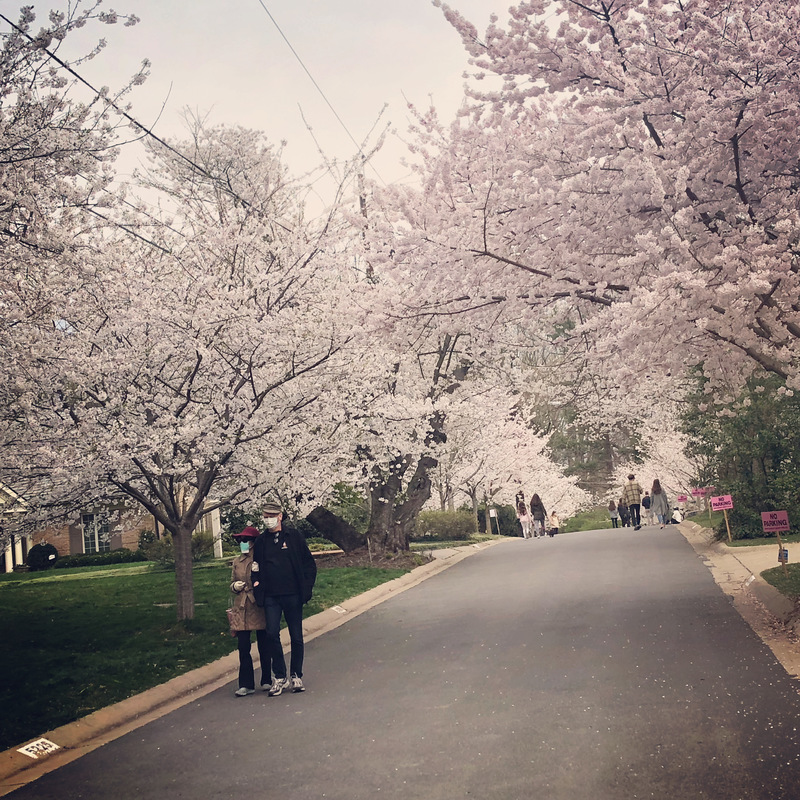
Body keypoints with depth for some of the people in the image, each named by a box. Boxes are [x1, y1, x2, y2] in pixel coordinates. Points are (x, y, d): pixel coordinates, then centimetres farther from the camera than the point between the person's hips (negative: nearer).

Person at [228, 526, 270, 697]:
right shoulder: (237, 562, 12)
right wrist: (235, 586, -2)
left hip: (260, 607, -4)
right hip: (241, 609, 4)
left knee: (263, 646, 5)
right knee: (243, 647, -1)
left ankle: (267, 681, 18)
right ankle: (246, 684, 4)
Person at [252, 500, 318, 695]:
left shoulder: (294, 536, 1)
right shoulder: (261, 541, 8)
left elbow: (309, 564, 3)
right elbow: (256, 566, 19)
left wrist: (306, 588, -5)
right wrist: (257, 583, 1)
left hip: (292, 595, -2)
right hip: (271, 597, 2)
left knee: (296, 636, 5)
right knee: (272, 634, -8)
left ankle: (296, 675, 19)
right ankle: (279, 677, 4)